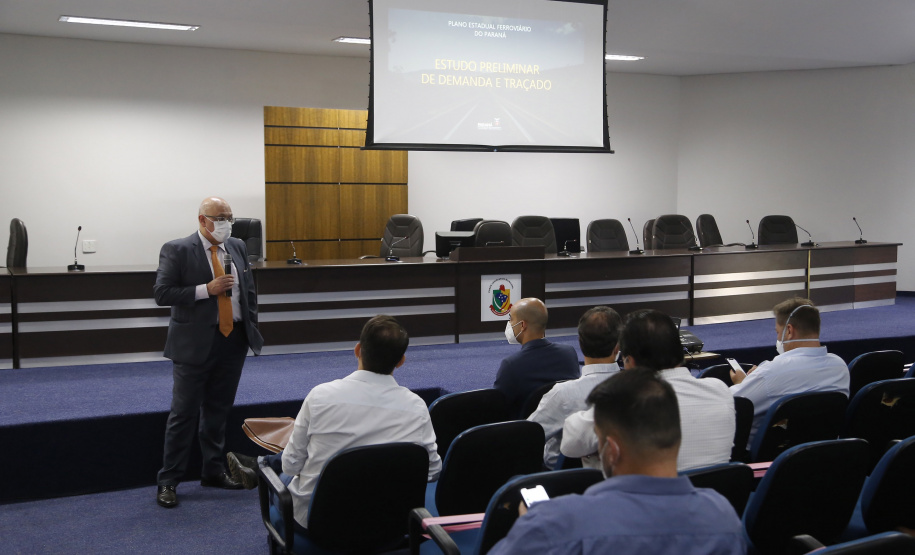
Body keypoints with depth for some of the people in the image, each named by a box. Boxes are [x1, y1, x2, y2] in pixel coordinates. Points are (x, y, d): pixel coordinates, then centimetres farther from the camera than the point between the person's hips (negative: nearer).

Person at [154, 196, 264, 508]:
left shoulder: (237, 248, 10)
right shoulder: (177, 250, -7)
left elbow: (249, 290, 16)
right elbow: (162, 294, -14)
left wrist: (252, 329, 9)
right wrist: (207, 289, -20)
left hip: (234, 340, 5)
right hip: (195, 343, -5)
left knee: (218, 410, 15)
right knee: (184, 413, -1)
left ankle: (213, 471, 27)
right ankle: (168, 481, 8)